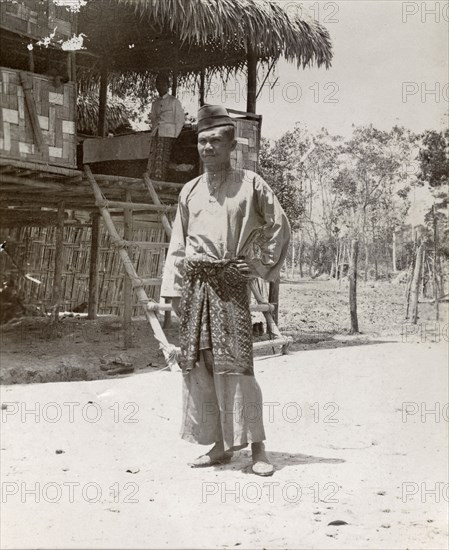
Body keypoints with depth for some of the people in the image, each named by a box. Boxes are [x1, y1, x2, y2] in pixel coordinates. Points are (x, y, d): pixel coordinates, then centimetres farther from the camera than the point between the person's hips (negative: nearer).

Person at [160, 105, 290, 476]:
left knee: (233, 362, -11)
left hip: (231, 283, -5)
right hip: (195, 285, 5)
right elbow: (178, 244, 16)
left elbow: (279, 226, 8)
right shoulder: (190, 191, 14)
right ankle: (220, 446, 11)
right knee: (198, 364, 2)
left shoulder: (250, 185, 2)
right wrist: (174, 288, 9)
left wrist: (264, 266, 3)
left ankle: (257, 448, -4)